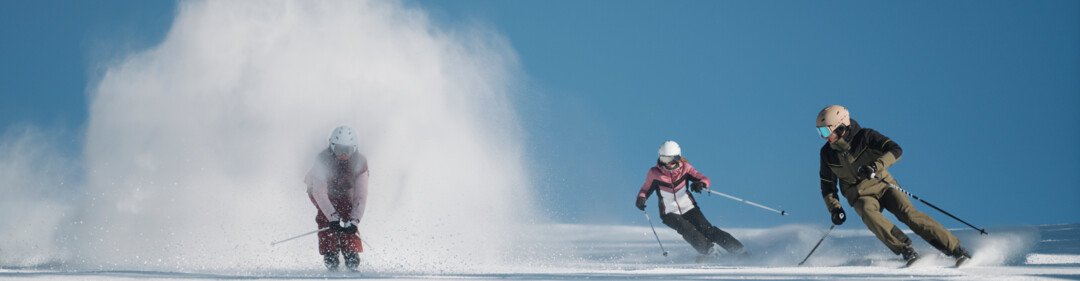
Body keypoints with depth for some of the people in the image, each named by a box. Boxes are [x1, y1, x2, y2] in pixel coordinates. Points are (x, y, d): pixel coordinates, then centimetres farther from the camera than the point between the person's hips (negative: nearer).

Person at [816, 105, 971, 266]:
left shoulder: (864, 136, -11)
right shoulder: (827, 153, 1)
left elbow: (896, 150, -22)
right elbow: (827, 186, 12)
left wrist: (876, 166, -36)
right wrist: (834, 208, -3)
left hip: (883, 186, -2)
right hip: (861, 196, 3)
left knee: (908, 213, -23)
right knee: (869, 214, -32)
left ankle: (955, 249, -24)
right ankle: (905, 250, -35)